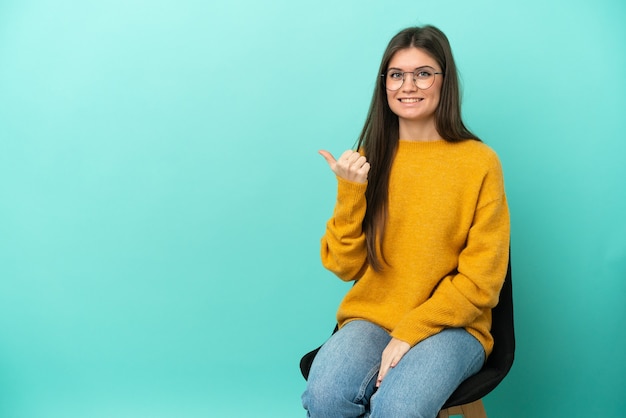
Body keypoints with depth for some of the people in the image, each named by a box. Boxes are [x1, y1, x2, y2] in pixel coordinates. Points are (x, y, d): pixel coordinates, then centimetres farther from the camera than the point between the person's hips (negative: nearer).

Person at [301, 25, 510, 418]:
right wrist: (349, 192, -11)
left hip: (451, 326, -2)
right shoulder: (370, 159, 5)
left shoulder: (479, 161, -4)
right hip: (370, 319, 3)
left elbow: (481, 281, -5)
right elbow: (345, 266, 3)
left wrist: (410, 334, -13)